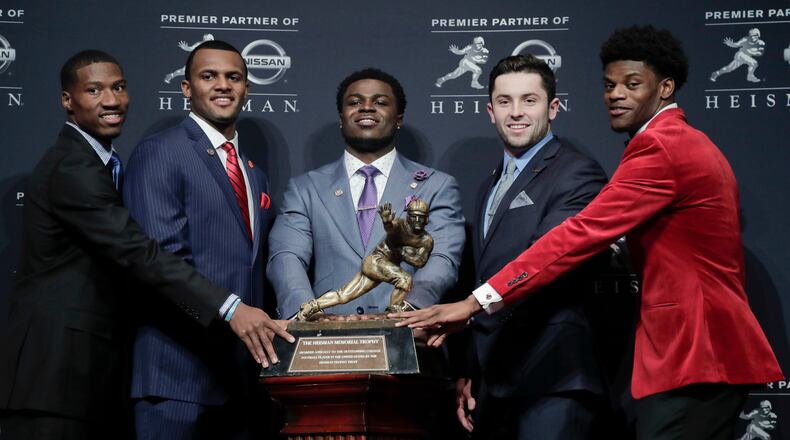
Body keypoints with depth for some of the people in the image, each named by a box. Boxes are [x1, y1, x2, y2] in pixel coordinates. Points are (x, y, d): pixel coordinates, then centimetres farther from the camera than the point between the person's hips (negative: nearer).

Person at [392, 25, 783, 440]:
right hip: (713, 348, 11)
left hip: (689, 353, -11)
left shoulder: (660, 147, -14)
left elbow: (582, 233, -21)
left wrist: (477, 301, -22)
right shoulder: (692, 144, 20)